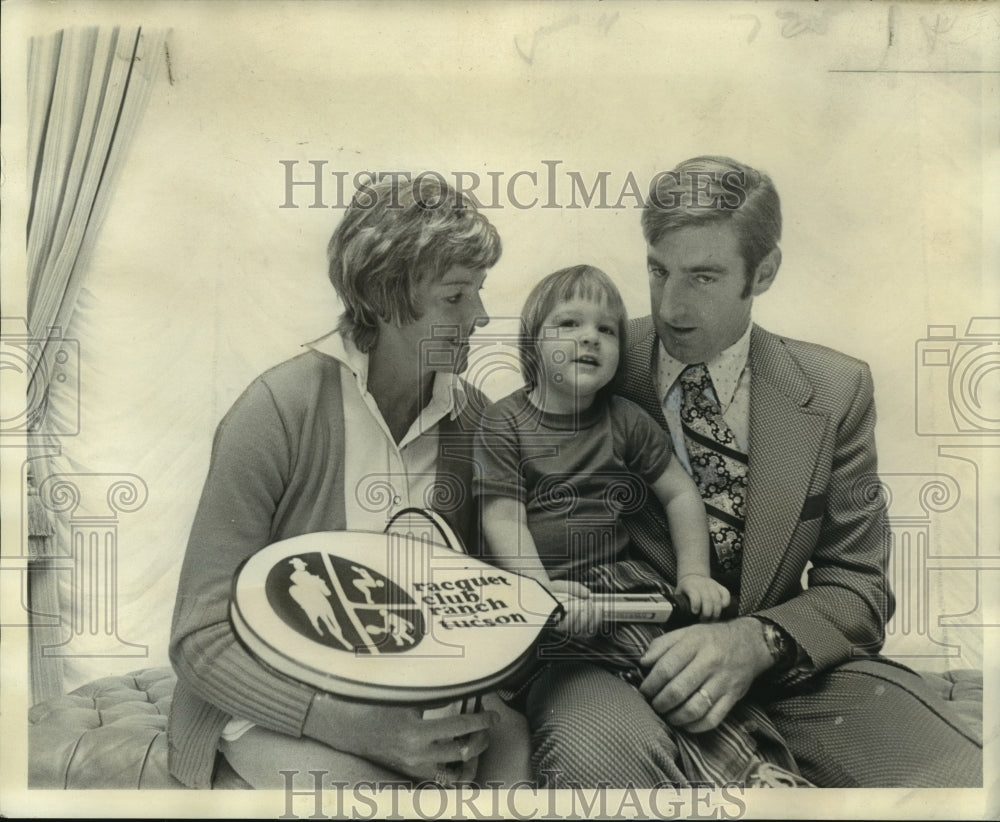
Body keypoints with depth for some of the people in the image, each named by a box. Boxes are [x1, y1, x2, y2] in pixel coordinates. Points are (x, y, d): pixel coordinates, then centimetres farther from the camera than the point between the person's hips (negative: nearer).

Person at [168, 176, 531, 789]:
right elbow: (201, 639, -15)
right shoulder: (279, 410, -18)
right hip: (279, 695, -4)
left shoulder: (474, 415, -3)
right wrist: (357, 727, -25)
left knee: (520, 746, -20)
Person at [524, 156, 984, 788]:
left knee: (966, 775, -23)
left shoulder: (836, 391, 2)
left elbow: (857, 588, 2)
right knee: (598, 753, -37)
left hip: (787, 664, 3)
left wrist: (756, 642, -19)